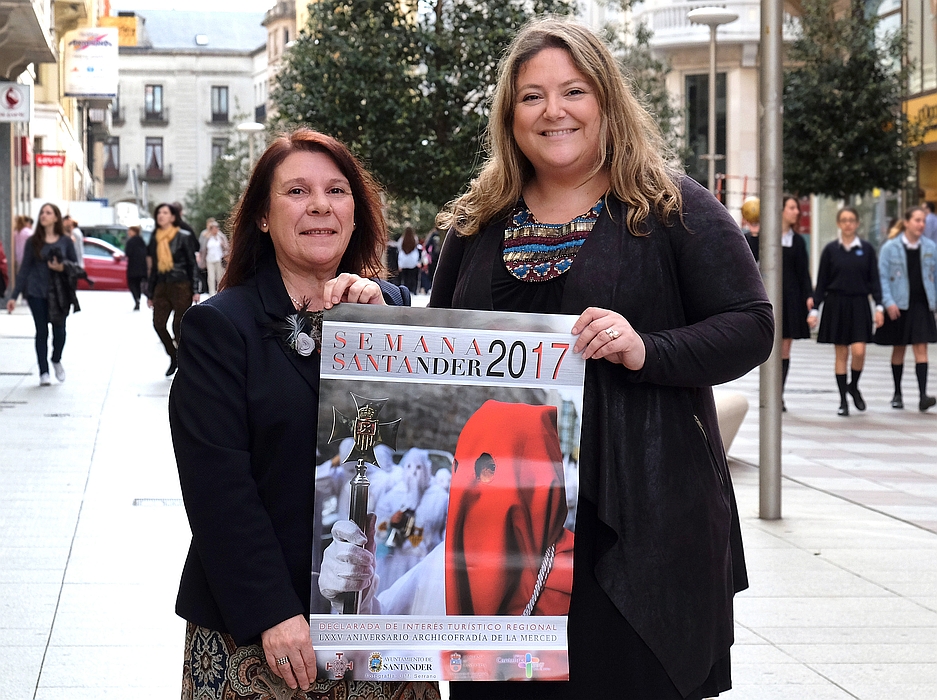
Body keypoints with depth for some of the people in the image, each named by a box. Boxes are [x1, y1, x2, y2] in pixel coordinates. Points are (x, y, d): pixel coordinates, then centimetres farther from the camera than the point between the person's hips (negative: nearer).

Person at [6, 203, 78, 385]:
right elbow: (24, 269, 4)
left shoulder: (65, 241, 3)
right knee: (42, 331, 2)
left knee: (59, 329, -3)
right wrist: (14, 296, 0)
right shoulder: (33, 242, 3)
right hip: (36, 292, 0)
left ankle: (56, 360, 27)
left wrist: (63, 268, -15)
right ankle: (44, 372, 12)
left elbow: (75, 266, 8)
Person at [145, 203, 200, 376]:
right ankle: (173, 357, 14)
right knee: (158, 324, -6)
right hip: (162, 287, 5)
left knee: (179, 326, -5)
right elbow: (153, 268, 15)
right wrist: (150, 294, 14)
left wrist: (195, 290, -7)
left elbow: (192, 264, -2)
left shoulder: (184, 237, -2)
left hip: (181, 286, -5)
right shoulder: (155, 239, 11)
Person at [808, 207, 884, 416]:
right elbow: (821, 282, 4)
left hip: (859, 305, 0)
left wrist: (879, 306, -4)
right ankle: (843, 400, 10)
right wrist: (814, 309, 0)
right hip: (836, 305, 0)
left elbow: (874, 280, 5)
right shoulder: (831, 249, 2)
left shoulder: (866, 249, 3)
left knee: (859, 351, -11)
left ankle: (854, 386, 17)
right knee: (841, 353, 3)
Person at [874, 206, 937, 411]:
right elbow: (883, 277, -4)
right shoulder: (891, 247, -3)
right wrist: (888, 302, -13)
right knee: (898, 349, 9)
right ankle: (897, 394, 22)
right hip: (899, 306, -1)